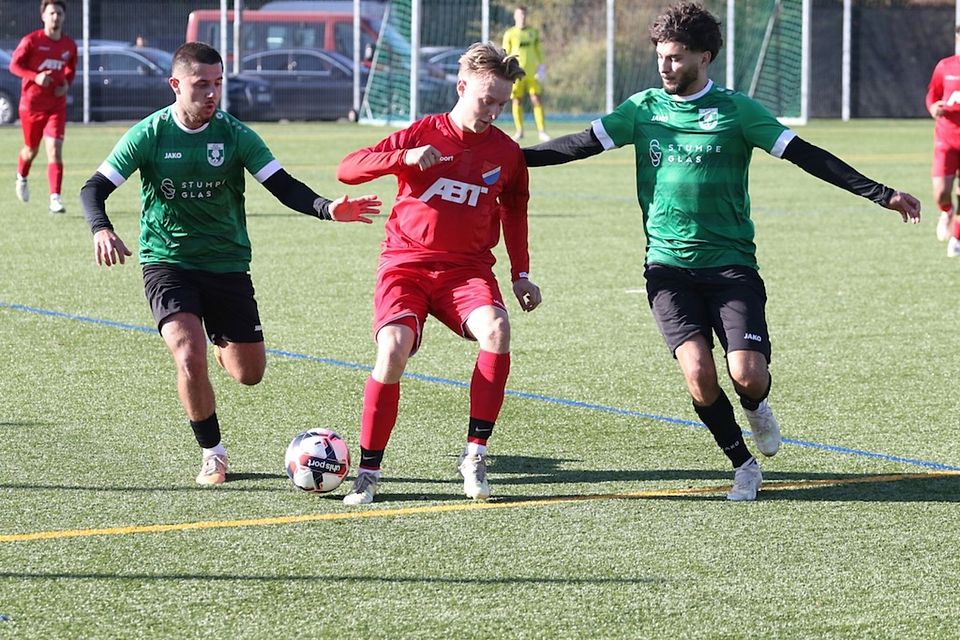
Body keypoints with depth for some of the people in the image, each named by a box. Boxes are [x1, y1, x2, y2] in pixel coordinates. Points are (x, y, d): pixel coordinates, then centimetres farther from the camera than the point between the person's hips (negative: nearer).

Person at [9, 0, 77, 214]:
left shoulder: (69, 45, 4)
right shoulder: (31, 41, -8)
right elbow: (14, 65, -7)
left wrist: (67, 84, -2)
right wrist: (35, 76, -23)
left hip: (56, 105, 1)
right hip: (31, 103, -1)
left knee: (55, 149, -14)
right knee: (31, 149, 14)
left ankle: (55, 198, -18)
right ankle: (21, 178, 47)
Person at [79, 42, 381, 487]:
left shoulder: (234, 135, -5)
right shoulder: (149, 134, -8)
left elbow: (282, 185, -8)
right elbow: (95, 188, -8)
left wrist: (327, 209, -27)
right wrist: (101, 229, -30)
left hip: (227, 263, 2)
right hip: (167, 262, -2)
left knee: (249, 373, 6)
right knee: (190, 358, -24)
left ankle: (220, 343, 44)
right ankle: (212, 454, -3)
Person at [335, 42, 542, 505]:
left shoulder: (506, 152, 5)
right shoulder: (422, 134, -1)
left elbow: (514, 211, 24)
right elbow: (348, 170, -7)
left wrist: (520, 274, 17)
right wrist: (404, 157, -23)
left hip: (467, 268, 2)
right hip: (406, 262, -2)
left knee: (496, 331, -30)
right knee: (393, 350, -25)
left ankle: (475, 454, -18)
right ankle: (368, 473, -9)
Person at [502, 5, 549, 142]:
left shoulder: (533, 32, 11)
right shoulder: (509, 34, 3)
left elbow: (538, 51, 16)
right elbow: (505, 54, 3)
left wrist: (541, 66, 9)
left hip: (532, 73, 2)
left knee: (536, 100, -4)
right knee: (517, 101, 0)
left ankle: (542, 131, -5)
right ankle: (519, 131, 7)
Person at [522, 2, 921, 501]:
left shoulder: (735, 110, -1)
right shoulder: (644, 108, 6)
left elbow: (804, 155, -2)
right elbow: (583, 144, 7)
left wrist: (882, 195, -6)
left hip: (730, 262, -1)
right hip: (668, 267, 1)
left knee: (748, 375, -16)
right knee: (698, 372, -16)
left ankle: (755, 407, 23)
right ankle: (743, 464, 7)